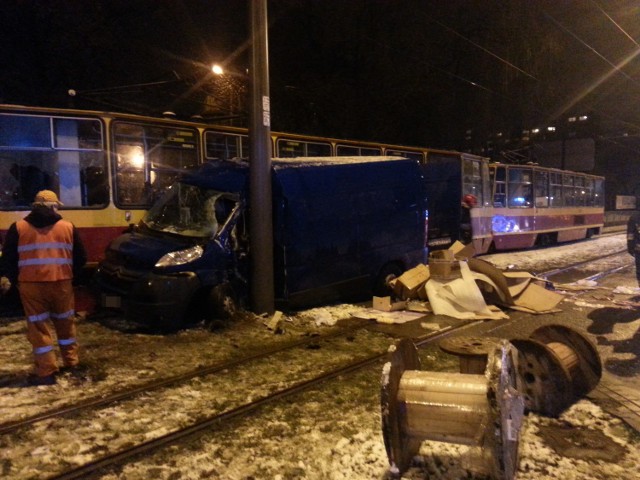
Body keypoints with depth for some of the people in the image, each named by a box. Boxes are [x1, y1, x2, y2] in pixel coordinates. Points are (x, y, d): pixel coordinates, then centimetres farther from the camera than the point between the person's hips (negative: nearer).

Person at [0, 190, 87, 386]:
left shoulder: (18, 228, 3)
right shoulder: (68, 227, 6)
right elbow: (81, 258, 7)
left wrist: (16, 281, 17)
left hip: (31, 284, -1)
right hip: (61, 283, 2)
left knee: (39, 328, 5)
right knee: (66, 324, 17)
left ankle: (47, 372, 7)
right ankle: (72, 362, 28)